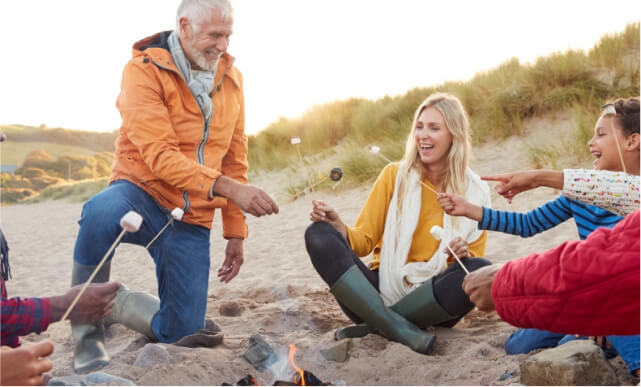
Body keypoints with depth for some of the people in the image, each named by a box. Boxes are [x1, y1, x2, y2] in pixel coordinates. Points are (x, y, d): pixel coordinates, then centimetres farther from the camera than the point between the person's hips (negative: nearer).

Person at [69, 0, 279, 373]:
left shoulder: (231, 78, 4)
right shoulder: (145, 70, -13)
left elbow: (235, 161, 11)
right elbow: (159, 156, -25)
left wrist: (236, 232, 10)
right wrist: (226, 187, -38)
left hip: (192, 219, 5)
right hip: (143, 194, -4)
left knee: (182, 334, 0)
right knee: (102, 214, -42)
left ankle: (115, 303, 32)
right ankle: (88, 326, -14)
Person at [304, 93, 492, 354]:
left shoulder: (475, 193, 3)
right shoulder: (395, 175, 4)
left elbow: (473, 258, 6)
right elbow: (364, 241, 3)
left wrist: (464, 255, -17)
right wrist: (337, 225, -17)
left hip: (431, 302, 0)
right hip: (380, 292, 1)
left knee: (481, 269, -30)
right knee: (319, 234, -21)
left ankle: (374, 325, -20)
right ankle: (403, 331, -31)